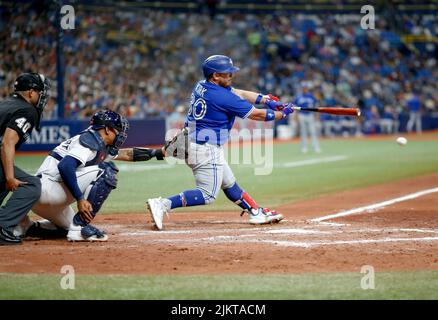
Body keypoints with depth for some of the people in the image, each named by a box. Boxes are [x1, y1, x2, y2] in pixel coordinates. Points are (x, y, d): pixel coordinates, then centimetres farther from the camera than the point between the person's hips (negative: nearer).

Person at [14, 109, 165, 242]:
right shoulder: (90, 140, -10)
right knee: (106, 170, -12)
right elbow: (65, 166, -25)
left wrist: (158, 152, 29)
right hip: (48, 188, -10)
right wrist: (80, 198, -28)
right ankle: (80, 227, -14)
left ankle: (22, 226, 15)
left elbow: (126, 154, 33)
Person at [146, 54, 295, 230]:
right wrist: (282, 113, 1)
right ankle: (163, 204, -18)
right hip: (206, 149, -11)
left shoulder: (202, 86, 6)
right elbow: (256, 115, -12)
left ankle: (257, 213, 29)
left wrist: (267, 100, 4)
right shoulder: (222, 97, -21)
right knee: (208, 194, -8)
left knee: (229, 183, 18)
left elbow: (240, 93, 12)